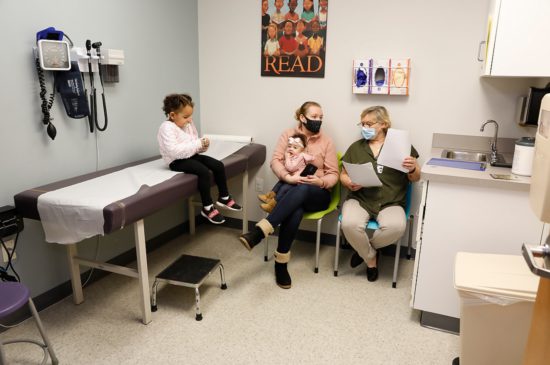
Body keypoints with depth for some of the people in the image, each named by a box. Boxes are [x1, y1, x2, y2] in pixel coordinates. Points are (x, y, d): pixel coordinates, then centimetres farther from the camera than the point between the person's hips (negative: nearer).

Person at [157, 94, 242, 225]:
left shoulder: (188, 125, 7)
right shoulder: (167, 128, -18)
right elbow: (174, 151, -30)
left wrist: (203, 145, -9)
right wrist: (198, 144, -28)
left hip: (191, 156, 8)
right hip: (177, 161, -8)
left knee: (218, 165, -4)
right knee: (204, 171, -30)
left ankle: (224, 198, 12)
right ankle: (207, 208, -17)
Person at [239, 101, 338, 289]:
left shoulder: (326, 141, 6)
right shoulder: (288, 134, 8)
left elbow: (333, 174, 4)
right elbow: (275, 160, -2)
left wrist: (321, 182, -19)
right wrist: (288, 177, -21)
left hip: (316, 194, 0)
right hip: (291, 190, 0)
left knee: (301, 190, -38)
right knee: (295, 210, -37)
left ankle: (259, 232, -46)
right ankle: (281, 263, -30)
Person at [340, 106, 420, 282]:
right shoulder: (356, 147, 16)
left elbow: (415, 178, 10)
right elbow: (343, 175, 16)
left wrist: (412, 169, -13)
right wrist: (349, 183, -8)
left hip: (390, 202, -1)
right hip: (359, 199, 2)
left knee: (396, 227, -33)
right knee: (349, 224, -31)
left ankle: (364, 248, 0)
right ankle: (371, 259, 1)